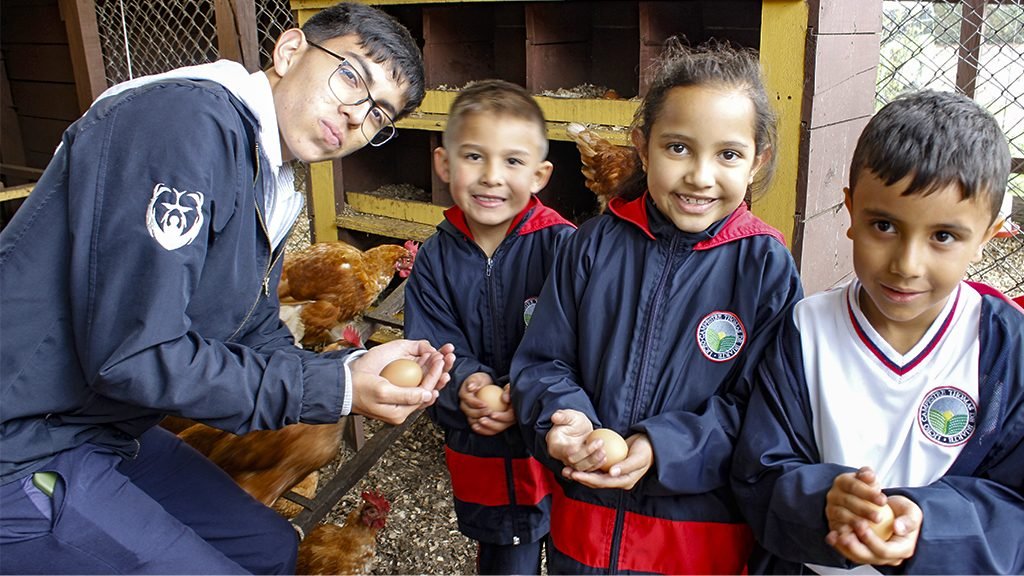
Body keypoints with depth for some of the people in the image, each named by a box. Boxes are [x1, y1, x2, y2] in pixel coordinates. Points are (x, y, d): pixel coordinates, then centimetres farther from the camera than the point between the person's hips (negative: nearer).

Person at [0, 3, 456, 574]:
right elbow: (134, 354, -28)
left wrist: (362, 372, -10)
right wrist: (335, 388, -22)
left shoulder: (267, 193, 8)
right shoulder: (185, 118, -23)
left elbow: (262, 344, 8)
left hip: (107, 431, 10)